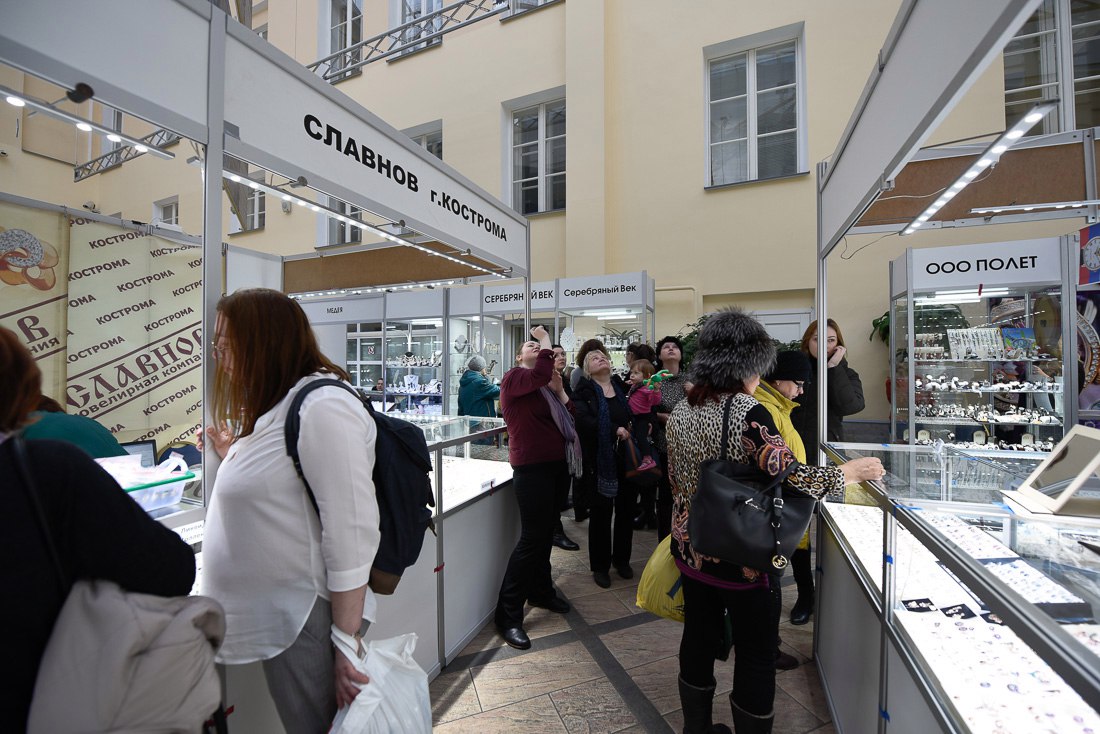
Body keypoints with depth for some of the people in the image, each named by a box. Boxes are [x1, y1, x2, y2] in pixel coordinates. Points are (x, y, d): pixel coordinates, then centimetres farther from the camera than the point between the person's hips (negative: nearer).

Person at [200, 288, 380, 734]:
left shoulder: (321, 407, -21)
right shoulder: (278, 407, 11)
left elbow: (351, 536, -24)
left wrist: (345, 646, -21)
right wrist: (236, 459, 14)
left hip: (308, 620, -9)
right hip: (279, 618, 9)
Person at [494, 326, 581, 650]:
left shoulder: (547, 387, 15)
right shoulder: (514, 377, -6)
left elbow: (570, 419, 11)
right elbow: (540, 374, -28)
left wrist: (559, 390, 1)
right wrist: (545, 340, -14)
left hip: (558, 466, 8)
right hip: (532, 468, -8)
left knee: (546, 532, 19)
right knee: (532, 538, -6)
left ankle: (540, 590, 38)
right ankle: (508, 614, 7)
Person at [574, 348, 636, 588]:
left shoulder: (623, 388, 10)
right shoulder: (584, 391, -2)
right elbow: (584, 420, -19)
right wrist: (615, 430, -23)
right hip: (600, 461, -4)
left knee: (626, 510, 14)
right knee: (601, 513, 8)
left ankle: (622, 559, 35)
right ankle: (600, 566, 26)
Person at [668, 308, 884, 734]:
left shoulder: (681, 411, 0)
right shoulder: (747, 412, -20)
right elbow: (788, 476, -25)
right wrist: (848, 472, -9)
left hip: (690, 549, 7)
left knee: (698, 636, 21)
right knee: (757, 651, 15)